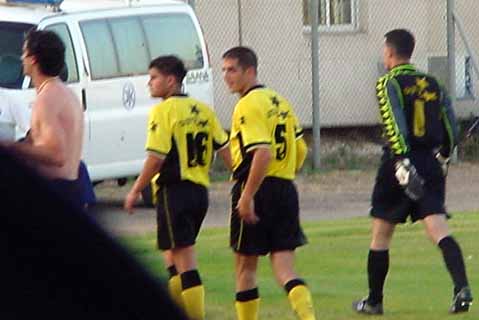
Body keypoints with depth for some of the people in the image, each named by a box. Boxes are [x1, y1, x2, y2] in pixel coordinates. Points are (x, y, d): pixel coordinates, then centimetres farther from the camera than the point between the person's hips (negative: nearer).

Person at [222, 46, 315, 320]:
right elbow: (301, 150, 18)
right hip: (286, 190, 7)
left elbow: (262, 153, -23)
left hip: (258, 192, -7)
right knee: (284, 268, 2)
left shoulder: (249, 105, -12)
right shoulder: (280, 102, 15)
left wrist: (246, 197, -22)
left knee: (246, 266, 9)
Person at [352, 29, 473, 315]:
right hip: (431, 165, 4)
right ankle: (462, 288, -26)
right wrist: (443, 158, 27)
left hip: (400, 164, -4)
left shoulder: (389, 83, -4)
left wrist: (402, 162, -25)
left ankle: (374, 301, 19)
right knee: (440, 231, -5)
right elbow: (451, 129, 13)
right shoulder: (432, 84, 12)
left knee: (381, 235, 10)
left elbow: (395, 125, -18)